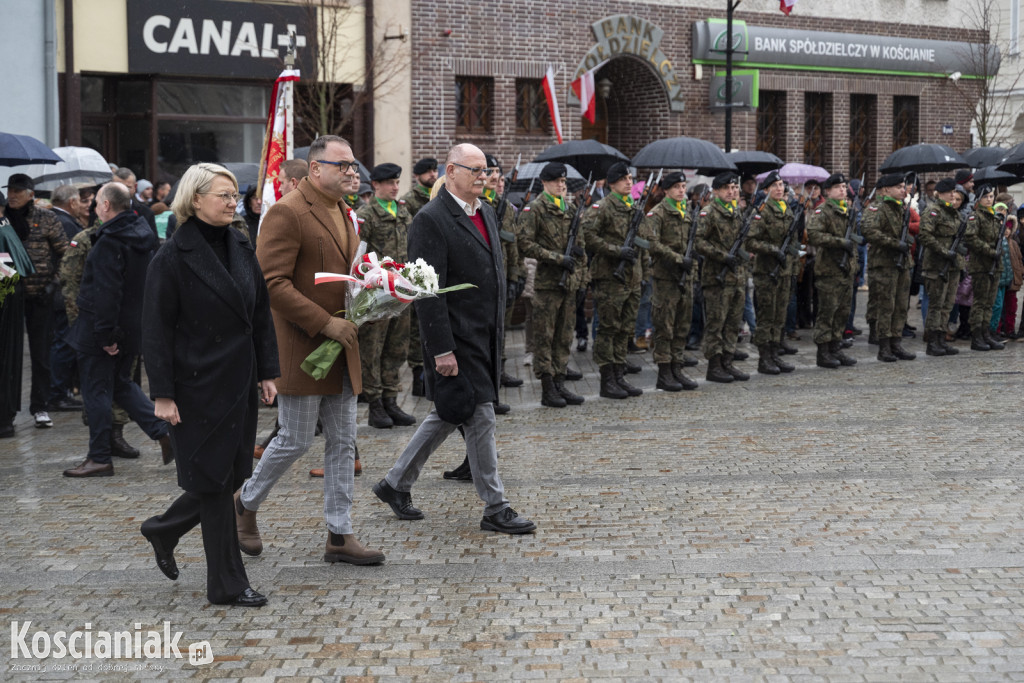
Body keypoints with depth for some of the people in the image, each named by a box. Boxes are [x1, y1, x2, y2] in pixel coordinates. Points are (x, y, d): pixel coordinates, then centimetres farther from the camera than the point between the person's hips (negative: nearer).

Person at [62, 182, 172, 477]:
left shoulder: (110, 242, -19)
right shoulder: (144, 234, 8)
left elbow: (106, 293, -24)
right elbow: (150, 283, 15)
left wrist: (105, 334, -22)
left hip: (102, 332, -8)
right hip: (133, 328, 9)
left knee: (96, 390, 1)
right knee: (121, 384, 21)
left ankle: (100, 458, 7)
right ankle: (163, 432, 9)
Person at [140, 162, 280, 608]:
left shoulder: (241, 249, 8)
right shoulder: (173, 258, -11)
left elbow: (261, 315, 13)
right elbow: (156, 330, -11)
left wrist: (267, 372, 8)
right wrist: (163, 394, -14)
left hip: (239, 383, 7)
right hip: (198, 387, -7)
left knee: (232, 474, 11)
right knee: (214, 479, -1)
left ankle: (163, 531, 35)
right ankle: (227, 584, 9)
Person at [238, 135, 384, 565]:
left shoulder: (342, 212, 14)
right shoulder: (287, 213, -14)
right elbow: (272, 283, -21)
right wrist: (325, 323, -22)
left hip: (340, 348, 8)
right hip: (301, 349, -8)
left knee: (343, 442, 8)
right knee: (296, 440, 0)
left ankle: (340, 536, 14)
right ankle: (245, 503, 24)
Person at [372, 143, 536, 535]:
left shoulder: (485, 212, 13)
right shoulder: (431, 220, -15)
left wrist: (498, 327, 19)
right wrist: (441, 349, -20)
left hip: (485, 336, 9)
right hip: (457, 337, -9)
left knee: (448, 416, 15)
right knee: (480, 418, -3)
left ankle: (396, 484, 29)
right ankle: (495, 509, 7)